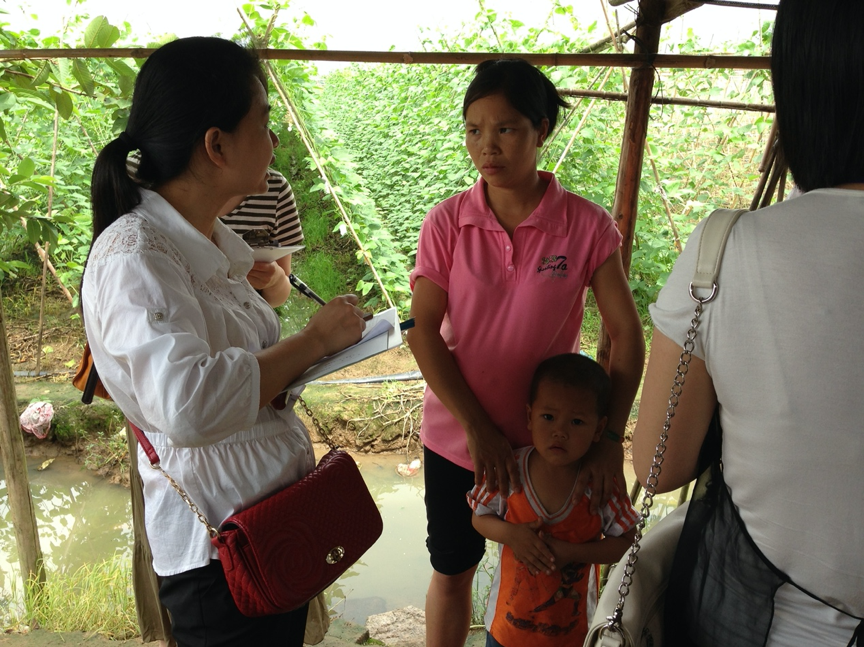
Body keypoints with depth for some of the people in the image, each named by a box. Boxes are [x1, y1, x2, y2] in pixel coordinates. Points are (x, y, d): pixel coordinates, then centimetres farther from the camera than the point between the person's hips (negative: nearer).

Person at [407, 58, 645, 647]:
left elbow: (627, 334, -8)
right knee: (452, 571, 17)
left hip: (550, 439, 0)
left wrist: (611, 437, -15)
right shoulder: (447, 221, -8)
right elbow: (423, 330, -9)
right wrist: (477, 427, -14)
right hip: (457, 435, 1)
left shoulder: (587, 224, -10)